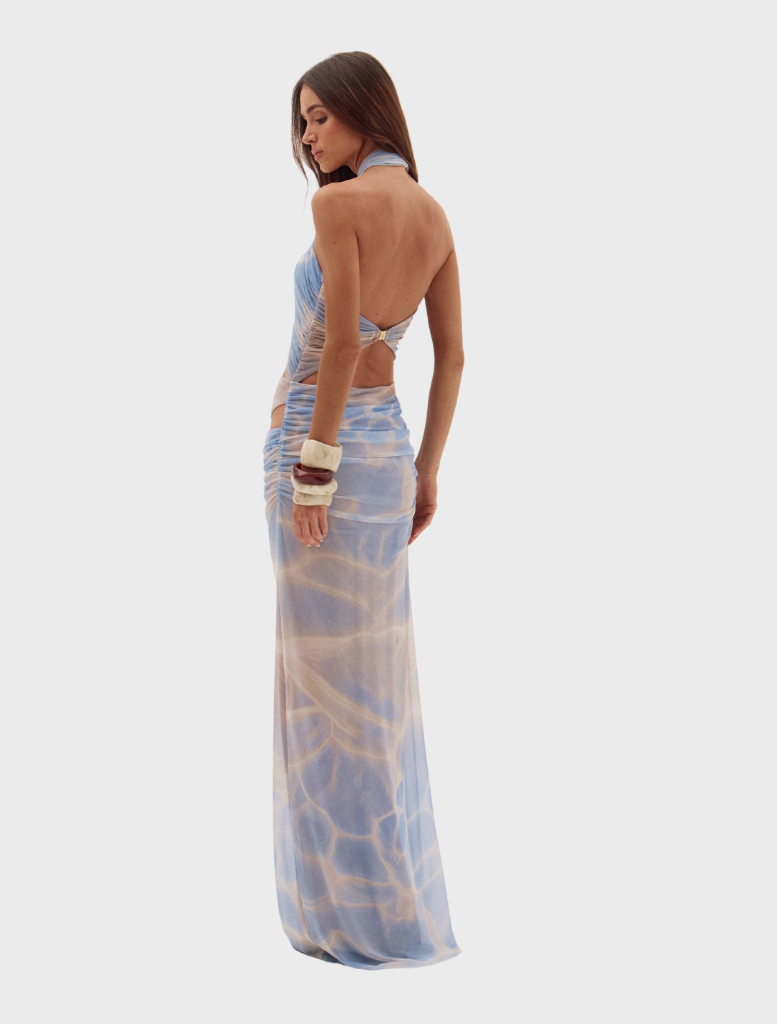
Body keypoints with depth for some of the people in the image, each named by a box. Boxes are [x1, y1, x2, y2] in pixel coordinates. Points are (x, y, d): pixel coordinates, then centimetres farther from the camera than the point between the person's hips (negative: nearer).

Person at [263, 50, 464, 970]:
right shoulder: (435, 215, 9)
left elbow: (342, 340, -22)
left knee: (329, 680, -1)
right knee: (375, 679, 14)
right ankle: (395, 885, 21)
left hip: (317, 444, -8)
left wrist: (314, 471, -19)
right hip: (385, 445, 8)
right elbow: (453, 356, 10)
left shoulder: (339, 202, -15)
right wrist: (426, 471, 15)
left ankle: (365, 915, 5)